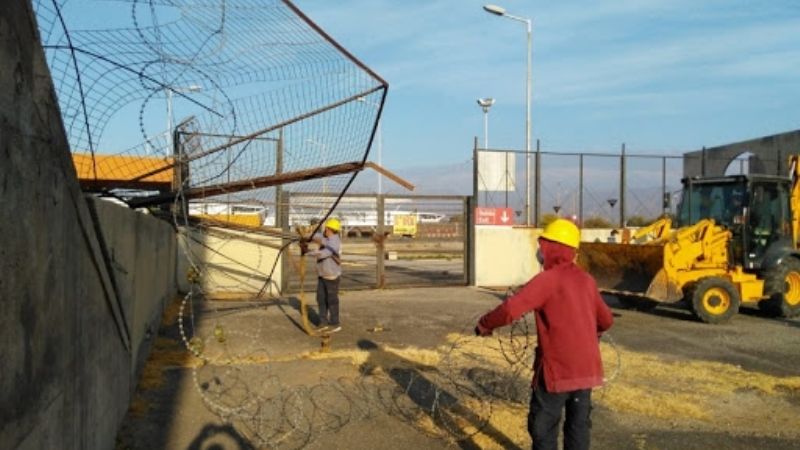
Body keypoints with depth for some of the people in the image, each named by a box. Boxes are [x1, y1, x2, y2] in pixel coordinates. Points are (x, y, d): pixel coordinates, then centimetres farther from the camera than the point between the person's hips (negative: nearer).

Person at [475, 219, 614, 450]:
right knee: (579, 427, 16)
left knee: (543, 430, 7)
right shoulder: (587, 280, 8)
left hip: (557, 370, -6)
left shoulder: (548, 279, -14)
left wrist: (485, 324, -6)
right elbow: (606, 320, 19)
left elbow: (510, 309, -23)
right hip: (587, 368, 7)